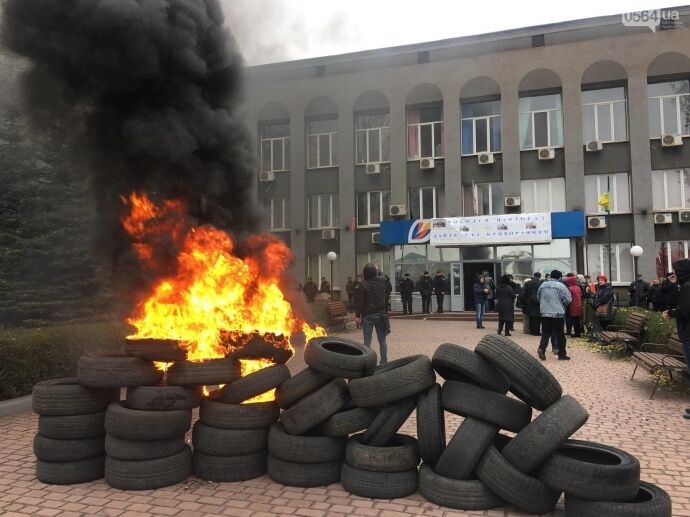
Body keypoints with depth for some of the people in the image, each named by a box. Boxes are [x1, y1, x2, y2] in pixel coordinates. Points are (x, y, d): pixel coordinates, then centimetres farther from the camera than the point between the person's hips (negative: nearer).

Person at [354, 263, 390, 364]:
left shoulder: (363, 285, -16)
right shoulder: (383, 281, -4)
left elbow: (359, 301, -12)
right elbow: (388, 292, 14)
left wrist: (357, 315, -6)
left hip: (368, 316, -3)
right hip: (380, 314, 3)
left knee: (367, 341, 4)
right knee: (382, 340, 12)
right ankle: (384, 361, 15)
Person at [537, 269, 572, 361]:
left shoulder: (542, 285, 5)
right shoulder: (561, 286, -10)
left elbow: (538, 298, 15)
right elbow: (568, 299, -9)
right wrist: (562, 304, 11)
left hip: (545, 313, 4)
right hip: (558, 313, -4)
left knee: (545, 333, 9)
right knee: (560, 334, 6)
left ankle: (541, 348, -12)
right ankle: (562, 354, 10)